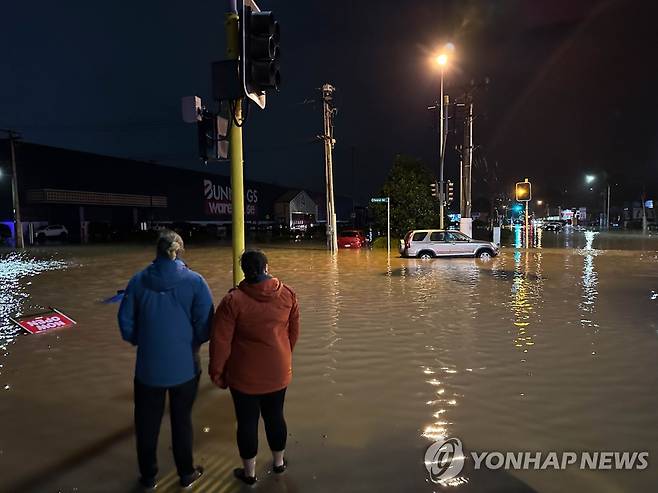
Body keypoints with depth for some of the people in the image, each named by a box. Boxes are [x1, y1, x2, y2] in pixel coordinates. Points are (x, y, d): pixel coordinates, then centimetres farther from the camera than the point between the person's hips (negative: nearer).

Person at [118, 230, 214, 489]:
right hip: (184, 366, -1)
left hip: (148, 366, 1)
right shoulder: (194, 281, -14)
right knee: (182, 420, 18)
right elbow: (205, 325, -13)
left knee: (147, 422, 20)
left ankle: (148, 476, 37)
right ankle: (186, 474, 34)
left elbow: (125, 322, -1)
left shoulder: (138, 280, -7)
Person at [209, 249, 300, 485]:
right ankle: (278, 462, 40)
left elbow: (220, 341, -14)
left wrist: (217, 372, -1)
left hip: (245, 375, -3)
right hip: (278, 372, 3)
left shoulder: (233, 300, -18)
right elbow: (294, 332, 4)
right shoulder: (287, 294, -7)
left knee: (247, 421, 13)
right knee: (275, 415, 20)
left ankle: (249, 472, 30)